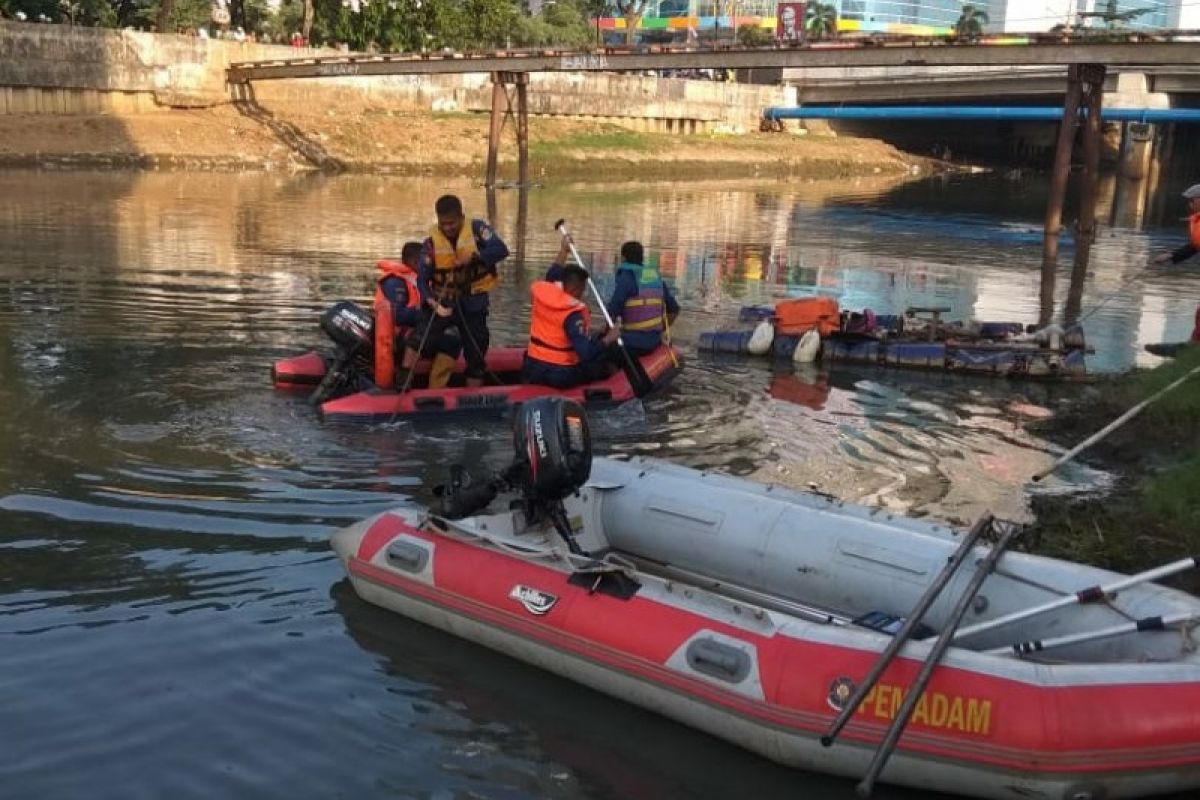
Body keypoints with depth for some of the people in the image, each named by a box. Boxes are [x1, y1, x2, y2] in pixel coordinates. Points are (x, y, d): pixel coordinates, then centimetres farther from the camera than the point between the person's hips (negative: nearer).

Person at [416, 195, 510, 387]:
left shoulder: (477, 229, -11)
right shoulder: (432, 242, -10)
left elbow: (501, 250, -24)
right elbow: (422, 278, -12)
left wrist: (474, 257, -37)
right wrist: (429, 299, -32)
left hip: (473, 302, 0)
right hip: (443, 300, 0)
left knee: (476, 352, 7)